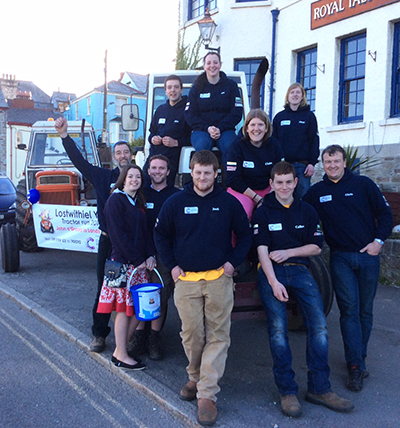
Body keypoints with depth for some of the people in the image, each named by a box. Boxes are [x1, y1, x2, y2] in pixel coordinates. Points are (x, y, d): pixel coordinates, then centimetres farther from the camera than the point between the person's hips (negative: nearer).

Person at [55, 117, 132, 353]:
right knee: (104, 288, 6)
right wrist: (65, 135, -4)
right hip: (108, 241, 1)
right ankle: (99, 334, 16)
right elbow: (79, 161, 4)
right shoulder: (104, 177, 8)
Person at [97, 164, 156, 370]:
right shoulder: (115, 200, -7)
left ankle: (120, 349, 19)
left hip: (140, 262, 8)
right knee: (124, 309, -2)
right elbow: (119, 235, -13)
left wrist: (150, 255, 0)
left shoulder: (138, 202, 17)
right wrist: (137, 260, -14)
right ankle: (121, 355, 10)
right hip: (123, 262, -8)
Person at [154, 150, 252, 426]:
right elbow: (161, 235, 11)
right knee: (192, 335, 5)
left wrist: (233, 262, -2)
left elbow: (245, 235, 10)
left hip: (219, 279, 0)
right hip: (186, 280, 0)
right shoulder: (176, 202, 2)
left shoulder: (228, 202, 2)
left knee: (218, 337, -2)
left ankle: (207, 394, 5)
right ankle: (195, 379, 29)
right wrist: (172, 265, 2)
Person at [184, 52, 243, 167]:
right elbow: (189, 114, 5)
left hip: (225, 129, 0)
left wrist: (220, 128, -12)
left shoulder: (231, 85, 12)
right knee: (202, 145, -34)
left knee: (229, 146, -33)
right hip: (201, 130, 0)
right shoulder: (197, 88, 12)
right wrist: (207, 128, -13)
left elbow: (236, 113, 4)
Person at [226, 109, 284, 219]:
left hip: (268, 190, 4)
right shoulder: (237, 147, -6)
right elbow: (233, 180, -10)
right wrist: (257, 198, -15)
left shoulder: (274, 145, 3)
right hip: (242, 190, -3)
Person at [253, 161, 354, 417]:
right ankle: (287, 391, -3)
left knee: (319, 326, -11)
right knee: (278, 329, -13)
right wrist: (274, 282, -15)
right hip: (271, 272, -2)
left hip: (300, 270, 3)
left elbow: (316, 247, 11)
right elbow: (262, 250, -4)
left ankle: (319, 389, 0)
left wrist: (288, 252, -5)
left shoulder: (307, 211, 13)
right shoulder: (263, 213, 4)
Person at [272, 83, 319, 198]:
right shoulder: (279, 117, 11)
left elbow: (314, 140, 2)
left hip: (302, 165, -2)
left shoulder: (309, 116, 6)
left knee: (303, 196, -3)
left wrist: (312, 163, -6)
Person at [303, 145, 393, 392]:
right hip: (340, 257, 0)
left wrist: (379, 241, -6)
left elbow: (384, 213, 5)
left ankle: (359, 357, 23)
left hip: (368, 254, 0)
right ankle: (356, 366, -1)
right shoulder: (316, 192, 6)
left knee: (365, 311, 7)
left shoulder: (363, 184, 3)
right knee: (349, 310, -6)